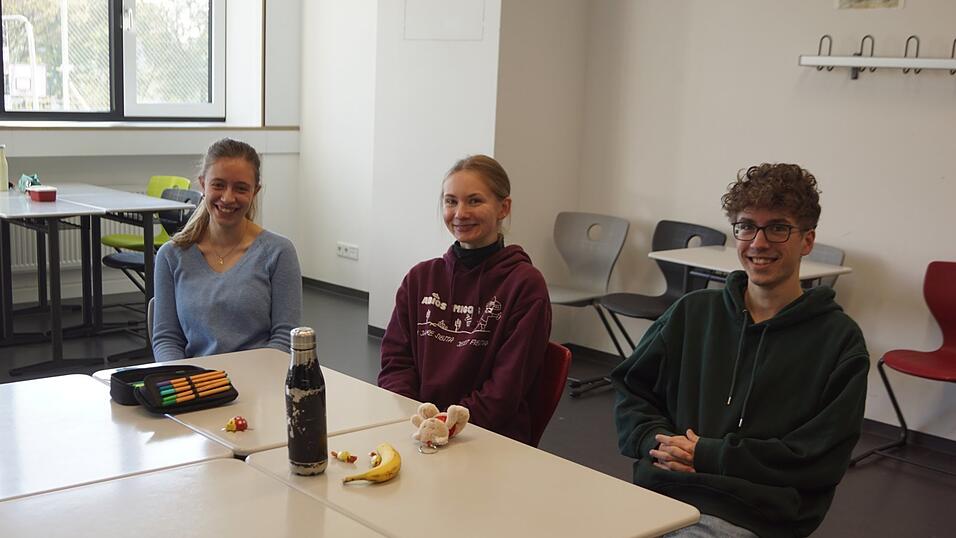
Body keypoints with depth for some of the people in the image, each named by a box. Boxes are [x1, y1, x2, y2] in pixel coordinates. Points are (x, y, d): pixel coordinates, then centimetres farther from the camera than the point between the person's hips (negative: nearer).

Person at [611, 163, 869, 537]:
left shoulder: (839, 340, 3)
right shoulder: (692, 313, 15)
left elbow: (820, 461, -4)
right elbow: (630, 389, 19)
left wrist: (707, 454, -8)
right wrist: (655, 440, -2)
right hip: (656, 493, 4)